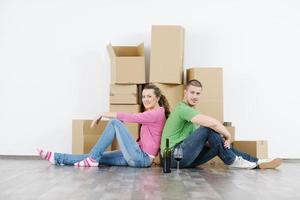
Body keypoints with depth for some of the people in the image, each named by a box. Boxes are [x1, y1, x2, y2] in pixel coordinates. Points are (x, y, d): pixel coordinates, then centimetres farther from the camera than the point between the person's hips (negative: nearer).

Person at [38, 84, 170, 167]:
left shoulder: (157, 113, -8)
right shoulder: (151, 114, 20)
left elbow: (127, 117, -14)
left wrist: (103, 114, -7)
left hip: (142, 158, -8)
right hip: (139, 156, 8)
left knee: (114, 122, -15)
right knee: (99, 157, 1)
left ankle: (93, 159, -11)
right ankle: (57, 158, 3)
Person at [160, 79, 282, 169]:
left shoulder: (190, 110, 19)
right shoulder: (182, 108, -14)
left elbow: (203, 140, 13)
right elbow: (212, 122, -27)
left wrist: (222, 139, -6)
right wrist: (227, 135, -9)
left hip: (185, 156, 9)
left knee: (221, 145, 1)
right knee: (209, 128, -20)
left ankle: (257, 163, 1)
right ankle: (233, 161, -6)